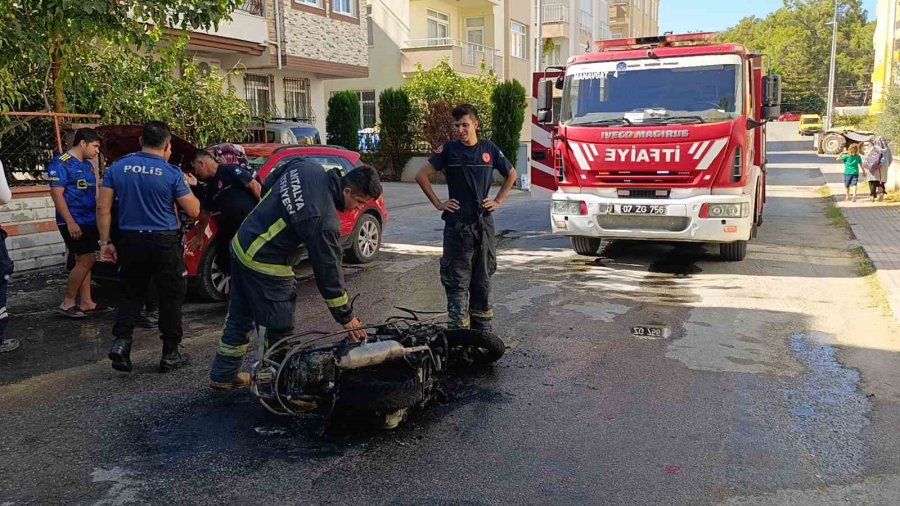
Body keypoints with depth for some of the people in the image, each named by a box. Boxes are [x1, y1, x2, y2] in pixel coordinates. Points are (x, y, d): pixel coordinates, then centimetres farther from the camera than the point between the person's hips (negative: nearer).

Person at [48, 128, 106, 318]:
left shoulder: (88, 165, 14)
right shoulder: (61, 163, -12)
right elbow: (57, 194, -17)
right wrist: (70, 222, -23)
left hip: (89, 221, 8)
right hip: (74, 222, -8)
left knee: (84, 261, 11)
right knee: (87, 260, -11)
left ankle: (86, 302, 16)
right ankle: (67, 303, -1)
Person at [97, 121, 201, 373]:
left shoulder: (119, 167, 3)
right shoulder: (172, 174, -8)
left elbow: (102, 207, 2)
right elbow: (193, 212, -6)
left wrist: (105, 242, 8)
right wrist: (187, 188, 12)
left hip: (130, 241, 4)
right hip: (164, 243, -3)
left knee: (131, 295, 18)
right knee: (171, 298, 9)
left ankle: (121, 341, -1)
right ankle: (170, 354, 14)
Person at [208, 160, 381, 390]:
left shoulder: (305, 165, -6)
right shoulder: (324, 222, -26)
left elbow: (267, 187, 11)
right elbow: (328, 271, -19)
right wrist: (346, 317, -10)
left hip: (242, 244, 9)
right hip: (265, 266, -9)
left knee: (239, 317, 22)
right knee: (278, 331, 4)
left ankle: (222, 376, 38)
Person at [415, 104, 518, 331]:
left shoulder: (489, 149, 6)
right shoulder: (449, 150, 0)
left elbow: (511, 175, 20)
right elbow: (422, 176, 2)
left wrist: (499, 200, 11)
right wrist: (438, 203, -1)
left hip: (484, 223, 3)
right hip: (457, 224, -3)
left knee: (483, 278, 11)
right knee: (457, 280, -1)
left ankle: (482, 328, 22)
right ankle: (459, 329, 4)